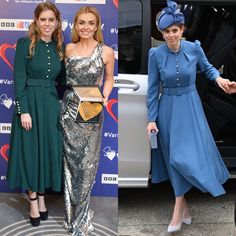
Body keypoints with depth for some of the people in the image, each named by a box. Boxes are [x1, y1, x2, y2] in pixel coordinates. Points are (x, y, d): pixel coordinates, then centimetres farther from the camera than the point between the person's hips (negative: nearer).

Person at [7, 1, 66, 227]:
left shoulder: (59, 47, 7)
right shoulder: (25, 44, -7)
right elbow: (19, 80, -11)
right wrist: (23, 110, -17)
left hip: (51, 104, 5)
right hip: (29, 102, -4)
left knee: (48, 150, 9)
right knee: (30, 150, 3)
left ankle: (41, 197, 23)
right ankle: (33, 202, 15)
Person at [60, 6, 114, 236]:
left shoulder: (106, 52, -5)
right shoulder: (68, 48, 4)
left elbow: (109, 78, 8)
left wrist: (104, 98, -7)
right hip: (69, 110, 3)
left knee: (87, 162, 5)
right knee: (70, 160, 10)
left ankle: (80, 215, 23)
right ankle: (73, 212, 27)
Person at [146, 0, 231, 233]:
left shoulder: (194, 48, -8)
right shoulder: (155, 54, -10)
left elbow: (206, 67, 12)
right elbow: (153, 88, -4)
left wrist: (218, 78, -10)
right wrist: (152, 119, -5)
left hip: (190, 107, 1)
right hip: (168, 109, 0)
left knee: (192, 153, -5)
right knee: (175, 157, 6)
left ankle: (178, 209, 9)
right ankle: (183, 206, 22)